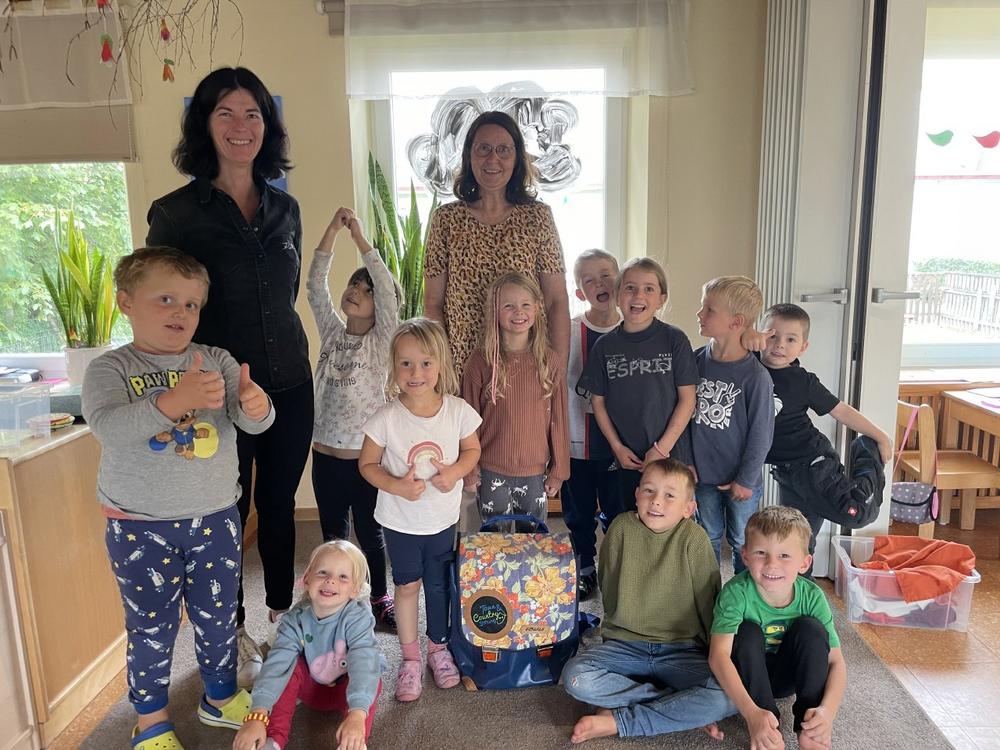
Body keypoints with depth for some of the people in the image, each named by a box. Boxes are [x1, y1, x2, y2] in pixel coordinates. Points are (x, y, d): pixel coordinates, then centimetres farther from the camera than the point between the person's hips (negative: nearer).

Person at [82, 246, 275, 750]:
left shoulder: (217, 361, -2)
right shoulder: (110, 369, -9)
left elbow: (252, 423, -11)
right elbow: (106, 426, -27)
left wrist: (255, 405, -36)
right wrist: (175, 400, -44)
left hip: (215, 519, 3)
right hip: (140, 528, -2)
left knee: (217, 617, 16)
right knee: (151, 627, 12)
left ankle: (220, 698, 39)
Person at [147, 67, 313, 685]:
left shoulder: (285, 209, 5)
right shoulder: (176, 213, -9)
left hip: (289, 386, 4)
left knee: (279, 504, 17)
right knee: (227, 515, 11)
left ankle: (283, 615, 39)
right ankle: (235, 635, 33)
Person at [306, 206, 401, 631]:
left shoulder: (382, 340, -6)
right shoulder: (331, 331, 5)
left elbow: (387, 288, -19)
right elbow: (315, 285, -3)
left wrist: (360, 238, -18)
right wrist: (333, 230, -9)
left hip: (366, 455, -4)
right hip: (325, 453, 4)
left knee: (369, 532, 10)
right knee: (332, 535, 15)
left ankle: (379, 599, 28)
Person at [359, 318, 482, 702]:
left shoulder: (458, 411, -14)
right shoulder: (386, 418, -19)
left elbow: (472, 449, 1)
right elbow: (367, 464, -9)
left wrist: (455, 471, -20)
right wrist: (396, 486, -25)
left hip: (443, 519, 2)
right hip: (400, 520, -1)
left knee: (438, 584, 18)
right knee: (407, 585, 13)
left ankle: (437, 646, 42)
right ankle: (410, 657, 33)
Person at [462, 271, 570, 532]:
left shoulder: (549, 361, -3)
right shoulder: (480, 361, -6)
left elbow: (558, 419, 1)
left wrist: (559, 469, 2)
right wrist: (469, 468, 0)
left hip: (536, 472, 1)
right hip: (492, 472, -1)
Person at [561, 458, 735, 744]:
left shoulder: (693, 538, -10)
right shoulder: (622, 528, -5)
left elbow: (708, 602, -3)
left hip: (682, 650, -1)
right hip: (625, 644, 1)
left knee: (728, 697, -28)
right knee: (575, 677, -25)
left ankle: (616, 721, -17)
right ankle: (684, 711, -12)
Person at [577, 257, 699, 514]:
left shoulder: (674, 340, -6)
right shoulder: (605, 345, 0)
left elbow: (687, 399, -6)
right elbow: (598, 401, 4)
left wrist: (662, 448, -10)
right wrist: (617, 447, -3)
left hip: (671, 456, -2)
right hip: (626, 459, 2)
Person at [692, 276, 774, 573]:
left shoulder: (755, 375, -19)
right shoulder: (697, 361, -5)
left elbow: (761, 433, -12)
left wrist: (746, 479, -8)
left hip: (740, 481, -4)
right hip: (703, 475, 4)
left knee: (742, 543, 15)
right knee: (709, 539, 19)